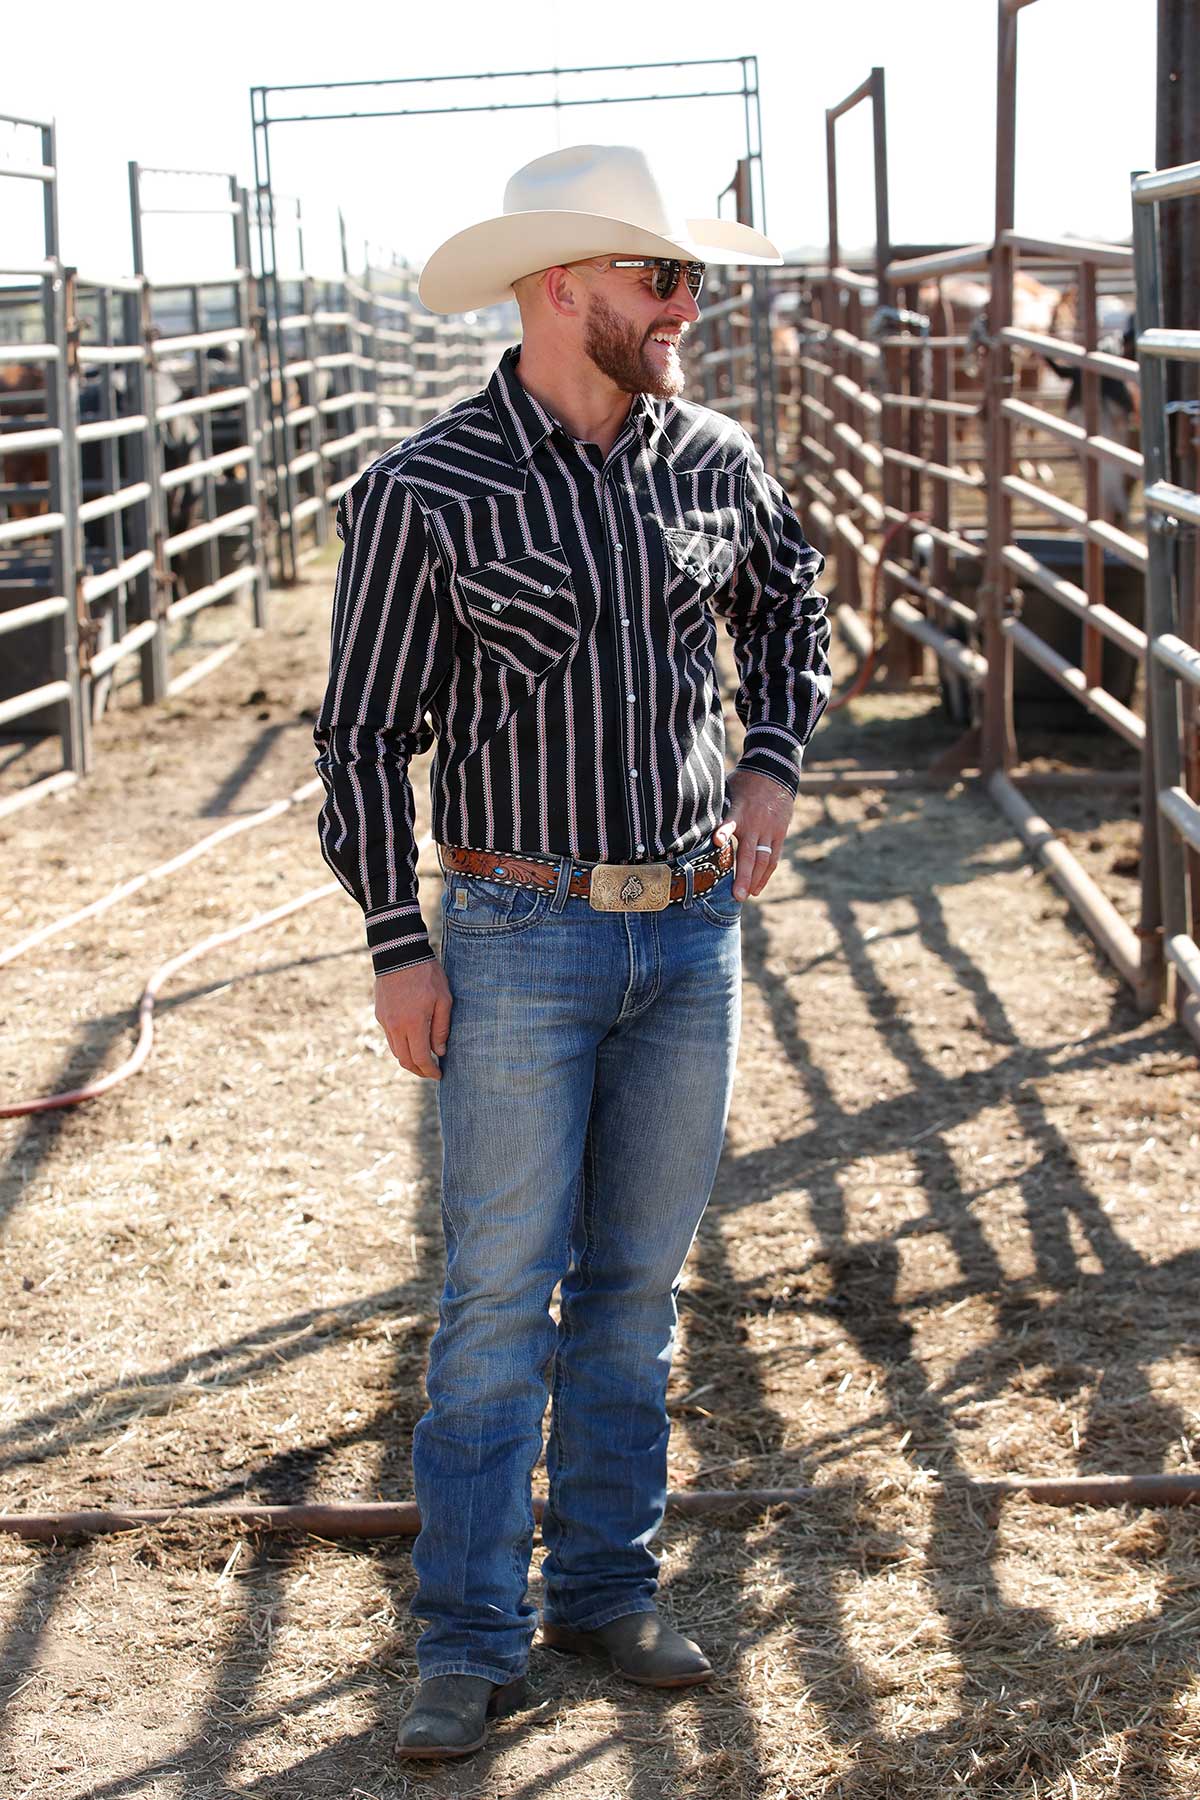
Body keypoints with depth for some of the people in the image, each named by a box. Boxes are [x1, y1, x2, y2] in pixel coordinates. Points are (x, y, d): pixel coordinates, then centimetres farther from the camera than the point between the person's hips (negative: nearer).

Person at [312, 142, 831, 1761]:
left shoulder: (714, 460, 3)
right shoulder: (425, 494, -10)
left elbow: (790, 596, 24)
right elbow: (363, 734, -5)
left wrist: (775, 768, 10)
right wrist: (398, 946, -8)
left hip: (696, 930, 5)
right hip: (526, 939, -4)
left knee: (640, 1281, 12)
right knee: (501, 1295, -2)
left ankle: (605, 1588, 25)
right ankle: (471, 1644, 8)